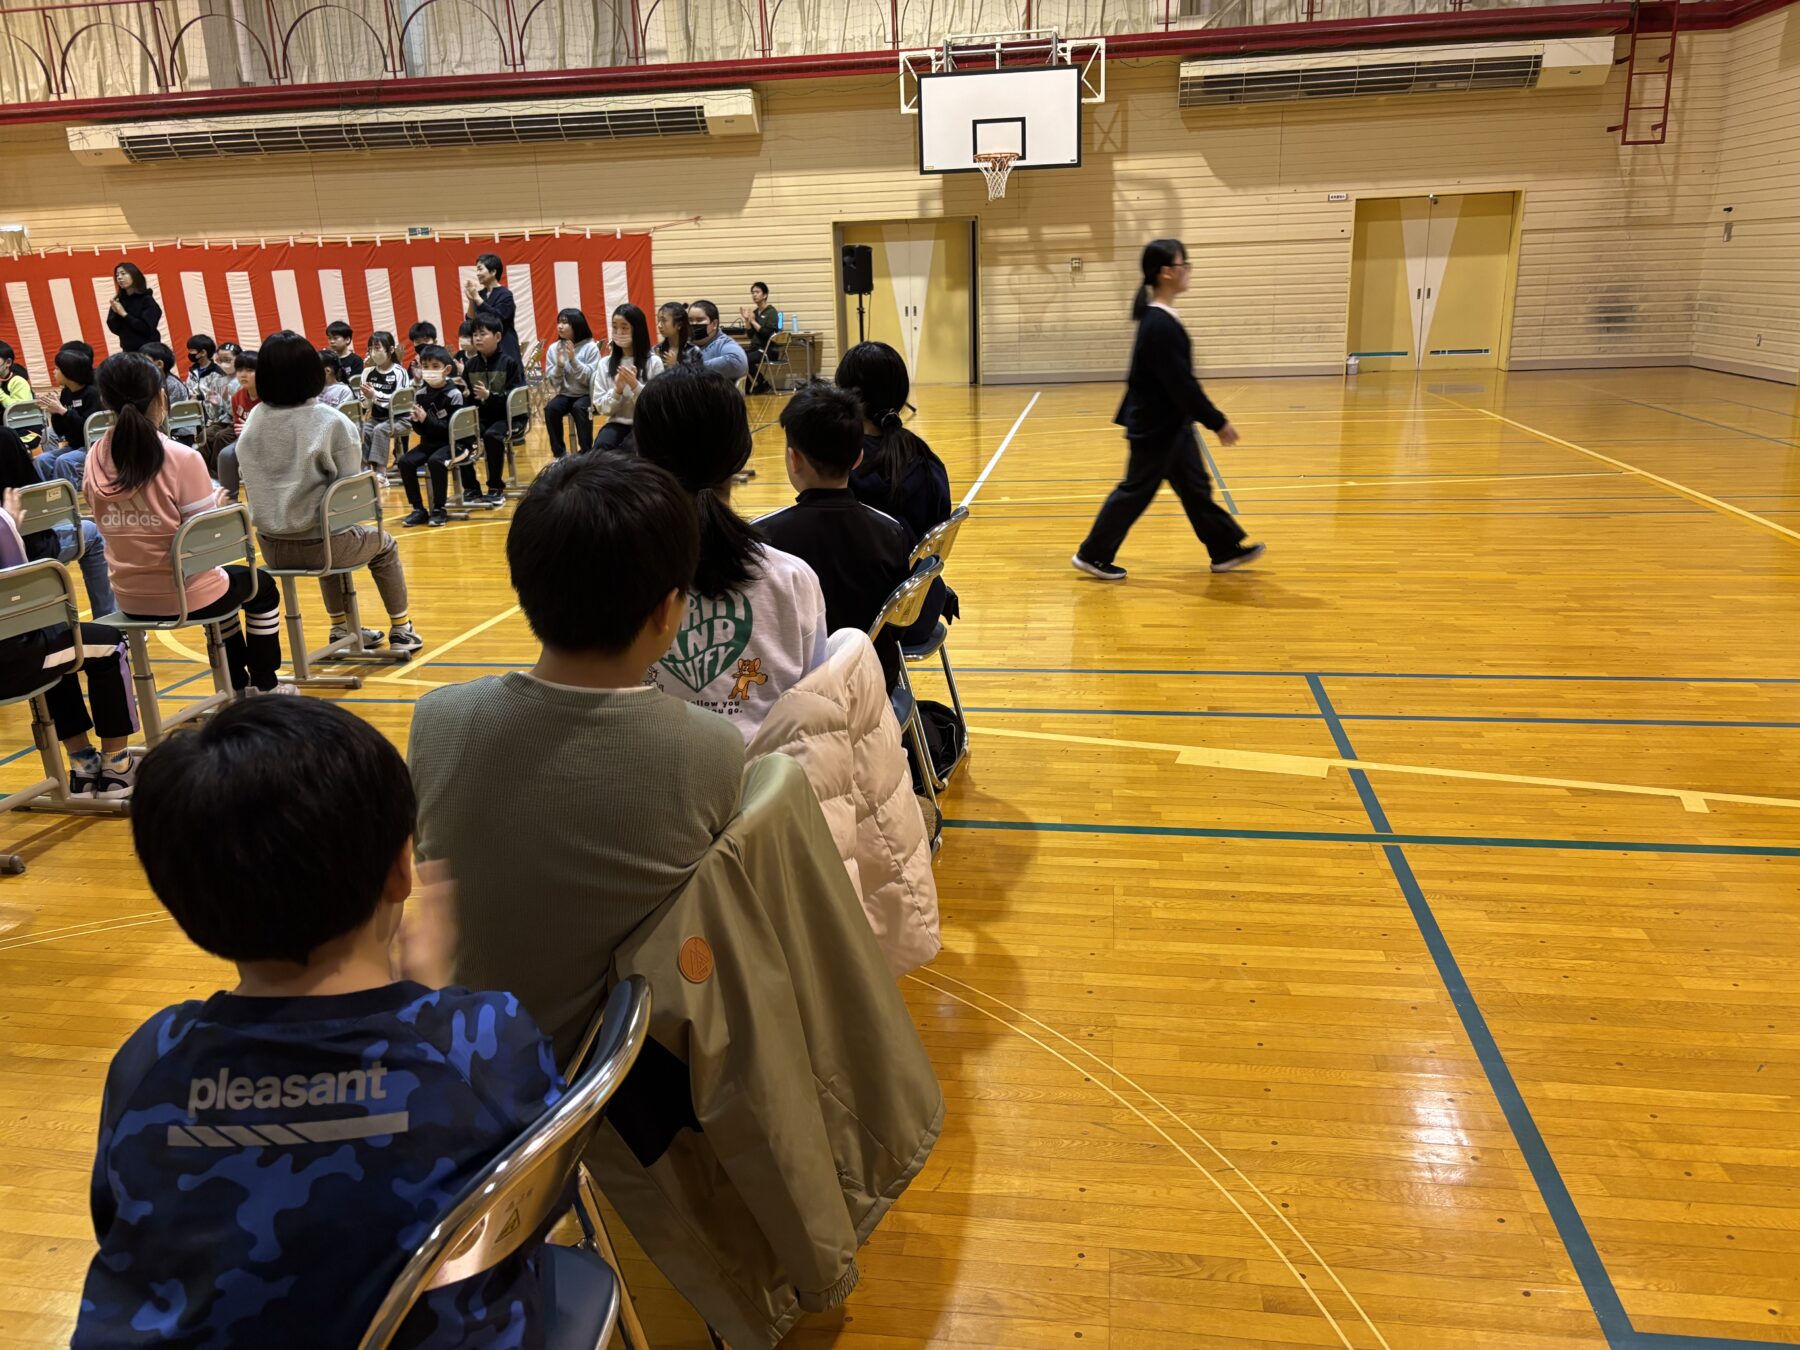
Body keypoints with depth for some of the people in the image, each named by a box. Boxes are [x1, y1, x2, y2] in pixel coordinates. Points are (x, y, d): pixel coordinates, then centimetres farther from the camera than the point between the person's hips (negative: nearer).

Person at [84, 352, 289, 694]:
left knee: (225, 583, 35)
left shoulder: (95, 460, -3)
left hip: (131, 598, 6)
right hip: (186, 596, -6)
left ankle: (238, 684, 43)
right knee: (262, 586, 26)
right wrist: (217, 503, 2)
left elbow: (113, 528, 10)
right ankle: (265, 686, 31)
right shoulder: (182, 458, -20)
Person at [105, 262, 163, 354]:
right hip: (128, 351, 4)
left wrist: (125, 314, -15)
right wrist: (116, 313, -13)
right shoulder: (118, 301, 6)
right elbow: (115, 329, 4)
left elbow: (147, 329, -16)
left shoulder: (147, 300, -7)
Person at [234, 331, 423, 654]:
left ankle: (342, 629, 43)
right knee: (384, 544, 27)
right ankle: (400, 630, 31)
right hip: (319, 545, -5)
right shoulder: (333, 422, -15)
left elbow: (253, 482, 8)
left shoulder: (254, 421, -1)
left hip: (271, 547, 5)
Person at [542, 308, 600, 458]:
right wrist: (559, 365, -17)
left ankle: (587, 452, -21)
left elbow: (591, 380, -12)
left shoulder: (590, 347, -7)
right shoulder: (554, 348, 3)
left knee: (579, 408, -34)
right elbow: (553, 383, 2)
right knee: (550, 408, -25)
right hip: (565, 395, 3)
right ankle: (559, 453, -12)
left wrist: (574, 360, -22)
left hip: (586, 395, -3)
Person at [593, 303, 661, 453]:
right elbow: (601, 407, 4)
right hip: (618, 423, 3)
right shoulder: (606, 363, 7)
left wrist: (635, 386, -20)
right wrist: (617, 391, -14)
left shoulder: (654, 362, -3)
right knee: (601, 446, -29)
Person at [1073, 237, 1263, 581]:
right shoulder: (1161, 326, -24)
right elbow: (1182, 384, -25)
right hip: (1156, 427, -10)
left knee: (1195, 487, 15)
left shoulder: (1158, 318, 7)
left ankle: (1226, 549, 25)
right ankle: (1092, 555, 13)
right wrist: (1218, 422, -19)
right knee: (1136, 490, 2)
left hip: (1171, 424, 10)